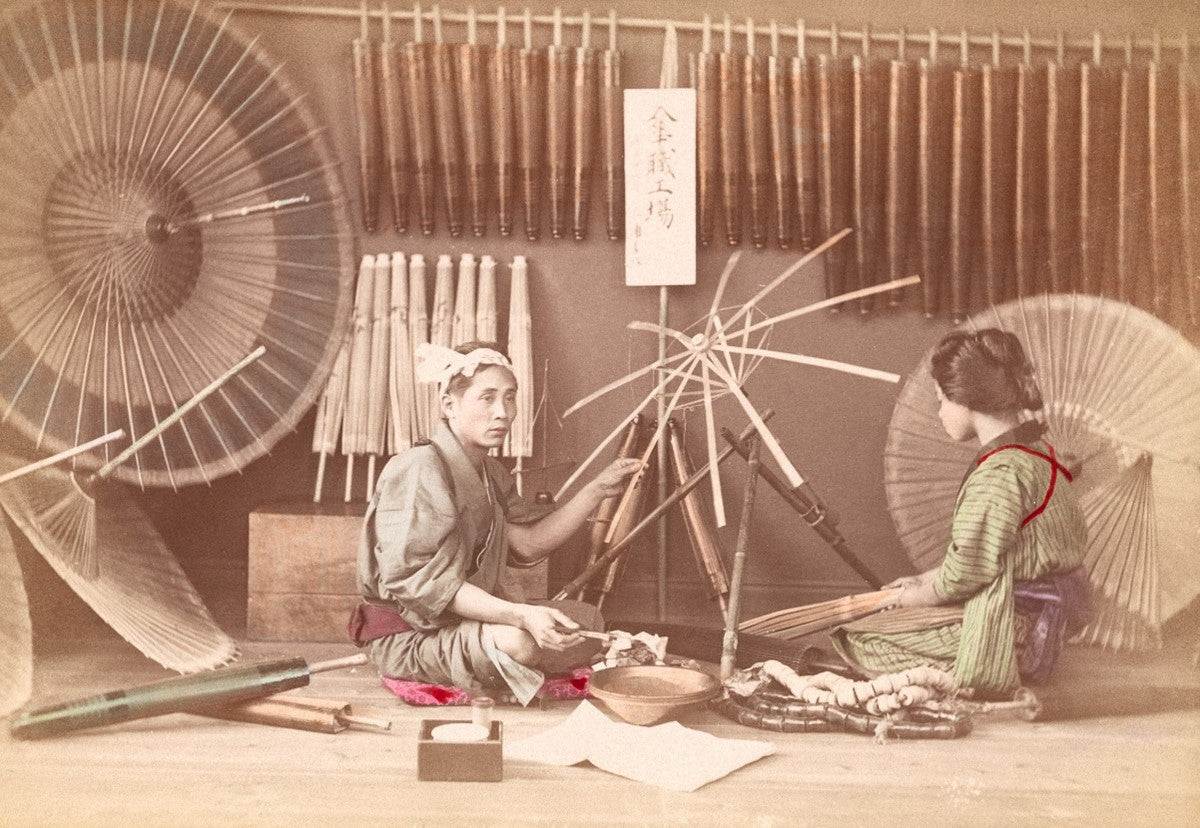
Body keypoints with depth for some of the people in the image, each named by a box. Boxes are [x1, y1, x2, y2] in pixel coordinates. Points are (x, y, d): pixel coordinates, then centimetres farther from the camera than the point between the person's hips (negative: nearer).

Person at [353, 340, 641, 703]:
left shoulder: (492, 474, 12)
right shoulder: (420, 468, -19)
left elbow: (528, 544, 2)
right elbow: (424, 581, -27)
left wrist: (597, 490, 0)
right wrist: (520, 615, -36)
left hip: (470, 617, 9)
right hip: (410, 635, -9)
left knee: (587, 621, 3)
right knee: (514, 640, -35)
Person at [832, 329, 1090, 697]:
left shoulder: (999, 473, -24)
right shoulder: (1037, 450, 9)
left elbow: (966, 572, -21)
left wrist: (920, 595, -2)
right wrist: (926, 579, 13)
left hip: (1011, 635, -10)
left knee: (859, 641, -2)